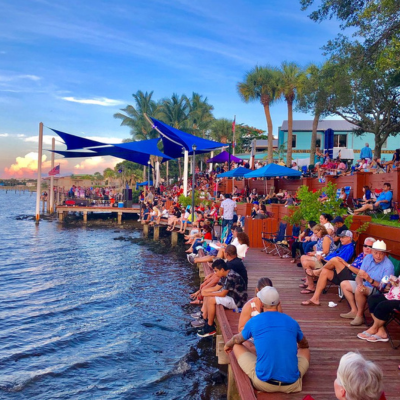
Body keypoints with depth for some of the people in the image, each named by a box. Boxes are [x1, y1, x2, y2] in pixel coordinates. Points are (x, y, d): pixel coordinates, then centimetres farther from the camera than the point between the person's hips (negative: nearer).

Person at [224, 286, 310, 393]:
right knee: (305, 350, 30)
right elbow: (304, 345, 27)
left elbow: (237, 339, 21)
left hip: (264, 383, -2)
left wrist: (227, 345, 44)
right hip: (291, 385, 3)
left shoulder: (253, 321, -1)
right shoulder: (291, 322, 5)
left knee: (237, 346, 18)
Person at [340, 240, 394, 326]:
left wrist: (370, 280, -40)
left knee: (359, 290, -33)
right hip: (365, 285, 8)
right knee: (344, 284, 8)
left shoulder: (388, 266, -24)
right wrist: (360, 284, -26)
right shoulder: (368, 258, -4)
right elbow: (359, 276, -3)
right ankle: (354, 311, 5)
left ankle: (360, 316, -14)